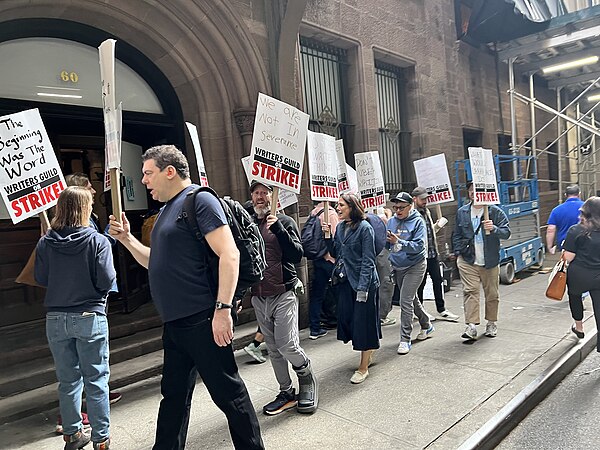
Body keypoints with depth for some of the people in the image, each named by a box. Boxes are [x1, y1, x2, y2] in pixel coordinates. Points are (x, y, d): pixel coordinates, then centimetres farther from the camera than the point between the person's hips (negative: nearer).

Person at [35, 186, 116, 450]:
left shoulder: (45, 243, -2)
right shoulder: (97, 241, -13)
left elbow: (41, 279, 5)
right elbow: (107, 280, -16)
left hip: (56, 319, 4)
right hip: (89, 317, -3)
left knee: (68, 380, 16)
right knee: (95, 380, 7)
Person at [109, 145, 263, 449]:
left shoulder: (199, 200, -10)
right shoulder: (167, 210, 18)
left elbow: (229, 255, -20)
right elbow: (156, 264, 26)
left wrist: (223, 309, -25)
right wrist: (126, 239, 14)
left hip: (202, 320, -9)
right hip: (174, 323, 9)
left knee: (228, 393, 3)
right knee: (173, 395, 20)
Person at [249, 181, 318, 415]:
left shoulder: (284, 222, -2)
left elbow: (297, 255, -13)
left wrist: (278, 228, -22)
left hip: (283, 294, -4)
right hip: (258, 297, 4)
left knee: (287, 344, -11)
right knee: (273, 349, 11)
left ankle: (307, 378, 19)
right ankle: (286, 393, 26)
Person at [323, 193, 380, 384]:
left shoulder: (365, 228, -13)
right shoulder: (340, 227, 7)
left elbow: (368, 260, -15)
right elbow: (335, 253, 12)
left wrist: (362, 288, -18)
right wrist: (328, 237, -2)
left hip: (364, 281, -7)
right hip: (345, 281, 7)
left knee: (363, 321, 2)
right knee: (346, 318, 11)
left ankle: (363, 367, 16)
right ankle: (368, 353, 35)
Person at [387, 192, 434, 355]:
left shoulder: (418, 222, -12)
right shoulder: (391, 222, 2)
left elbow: (419, 245, -22)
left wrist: (398, 242, -32)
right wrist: (387, 240, -16)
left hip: (415, 266, -6)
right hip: (397, 267, 6)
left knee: (406, 301, -12)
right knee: (411, 299, 20)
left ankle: (405, 339, 0)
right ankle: (427, 325, 43)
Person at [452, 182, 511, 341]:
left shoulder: (495, 211, -1)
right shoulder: (462, 212, 8)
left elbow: (506, 232, -6)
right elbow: (457, 235, 16)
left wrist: (494, 229, -26)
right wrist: (458, 253, 5)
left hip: (490, 262, -1)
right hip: (468, 261, 1)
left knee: (492, 294, 10)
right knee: (470, 291, -9)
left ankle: (491, 323, 27)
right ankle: (471, 325, -9)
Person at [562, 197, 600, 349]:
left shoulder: (576, 230, -12)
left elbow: (569, 257, -13)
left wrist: (564, 251, 6)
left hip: (579, 276, -2)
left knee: (574, 296, 29)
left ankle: (579, 327, 43)